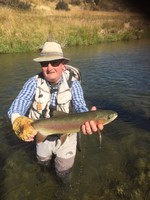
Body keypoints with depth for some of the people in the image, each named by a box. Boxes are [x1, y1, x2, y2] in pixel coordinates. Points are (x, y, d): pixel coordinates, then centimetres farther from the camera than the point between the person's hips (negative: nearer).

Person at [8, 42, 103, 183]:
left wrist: (88, 118, -57)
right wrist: (18, 121, -56)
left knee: (63, 173, 16)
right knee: (43, 164, 28)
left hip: (66, 136, -1)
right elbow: (17, 105, -31)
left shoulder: (73, 84, -20)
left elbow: (80, 107, -32)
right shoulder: (34, 83, -19)